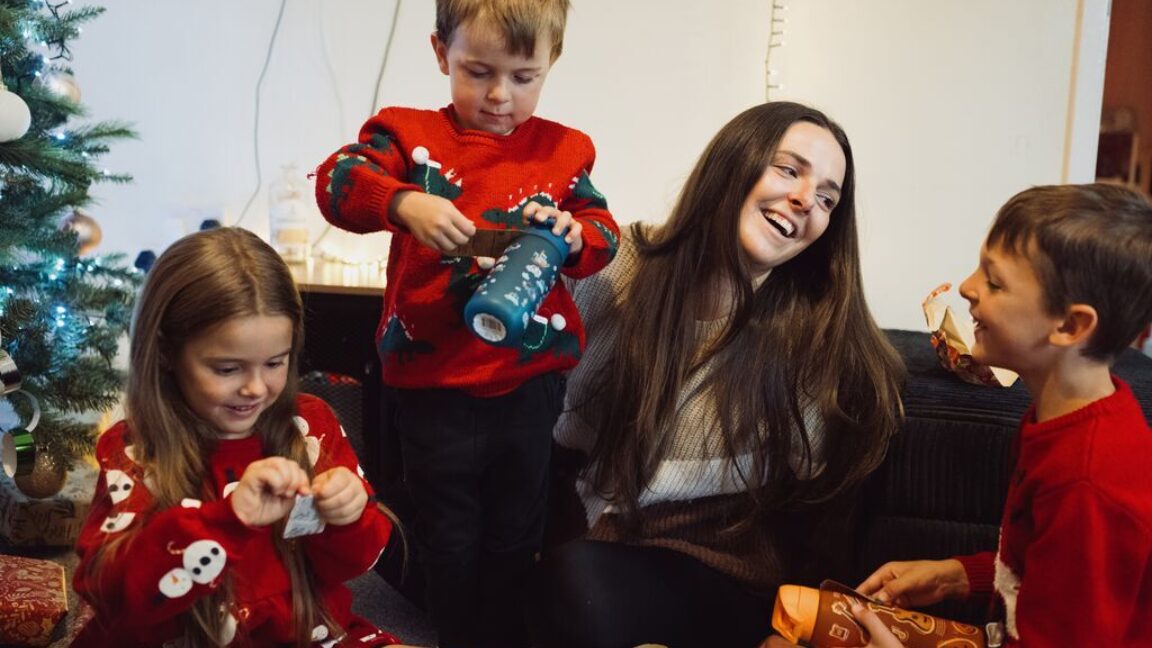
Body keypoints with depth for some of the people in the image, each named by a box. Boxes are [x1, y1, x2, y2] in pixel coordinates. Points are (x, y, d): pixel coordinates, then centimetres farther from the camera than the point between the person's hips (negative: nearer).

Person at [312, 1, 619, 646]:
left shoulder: (564, 150, 4)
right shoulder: (412, 134, -2)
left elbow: (605, 233, 0)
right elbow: (336, 178, -16)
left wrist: (573, 234, -23)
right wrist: (404, 201, -35)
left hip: (530, 383, 2)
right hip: (435, 385, -1)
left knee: (516, 540, 19)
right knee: (449, 546, 17)